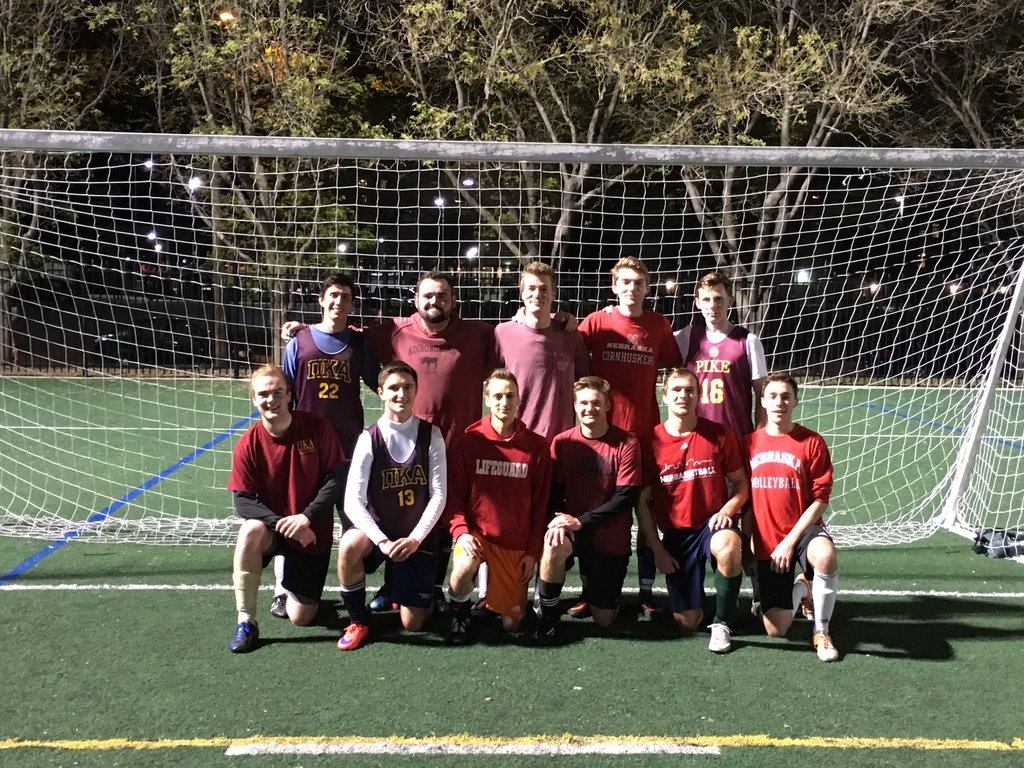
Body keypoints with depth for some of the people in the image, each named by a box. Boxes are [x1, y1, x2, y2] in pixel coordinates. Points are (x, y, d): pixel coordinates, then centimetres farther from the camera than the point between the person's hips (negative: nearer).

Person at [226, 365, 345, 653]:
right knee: (250, 530, -37)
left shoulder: (317, 427, -12)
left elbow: (336, 479, -11)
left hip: (312, 533, 0)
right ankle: (246, 622, -23)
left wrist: (306, 516, -23)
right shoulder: (248, 444, -11)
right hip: (273, 529, 0)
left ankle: (289, 582, 34)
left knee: (301, 618, -4)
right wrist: (282, 523, -28)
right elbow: (243, 500, -13)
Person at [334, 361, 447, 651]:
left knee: (412, 624, -3)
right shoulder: (369, 439, -9)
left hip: (418, 536, 1)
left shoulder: (431, 435, -5)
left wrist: (415, 538, -17)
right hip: (378, 529, 0)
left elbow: (439, 495, -6)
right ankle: (358, 620, -11)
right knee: (349, 546, -36)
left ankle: (405, 589, 33)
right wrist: (382, 541, -24)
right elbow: (353, 501, -13)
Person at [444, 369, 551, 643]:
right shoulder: (466, 442, -4)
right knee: (464, 567, -36)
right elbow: (454, 495, -3)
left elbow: (540, 504, 3)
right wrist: (460, 532, -20)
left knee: (511, 623, 3)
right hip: (475, 535, -2)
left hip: (516, 545, 2)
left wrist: (533, 552, -1)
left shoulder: (537, 446, 0)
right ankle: (459, 616, -4)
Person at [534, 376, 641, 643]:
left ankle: (601, 583, 38)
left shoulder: (627, 443, -9)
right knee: (554, 546, -36)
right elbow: (554, 491, 0)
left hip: (611, 536, -1)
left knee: (603, 619, 3)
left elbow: (626, 497, -13)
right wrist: (559, 518, -22)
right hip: (572, 527, 1)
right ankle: (548, 616, -12)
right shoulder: (562, 442, -2)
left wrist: (581, 521, -21)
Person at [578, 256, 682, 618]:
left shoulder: (659, 325, 4)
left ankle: (646, 594, 15)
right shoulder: (597, 321, 0)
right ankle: (590, 592, 20)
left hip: (645, 432, 1)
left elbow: (675, 368, 12)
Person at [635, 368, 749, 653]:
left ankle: (721, 623, -15)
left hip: (713, 523, 0)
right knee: (687, 622, -4)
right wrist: (657, 549, -2)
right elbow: (642, 501, 2)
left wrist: (728, 509, -15)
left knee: (728, 547, -39)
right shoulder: (651, 442, -4)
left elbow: (741, 483, 6)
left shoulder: (719, 435, -3)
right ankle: (693, 601, 35)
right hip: (676, 533, 1)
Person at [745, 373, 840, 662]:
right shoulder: (750, 443, 3)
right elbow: (744, 495, 11)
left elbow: (820, 499, -8)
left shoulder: (812, 442, -6)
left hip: (803, 530, -2)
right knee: (775, 630, -3)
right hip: (766, 542, 2)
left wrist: (790, 541, -15)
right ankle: (801, 589, 32)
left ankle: (821, 631, -14)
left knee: (826, 556, -40)